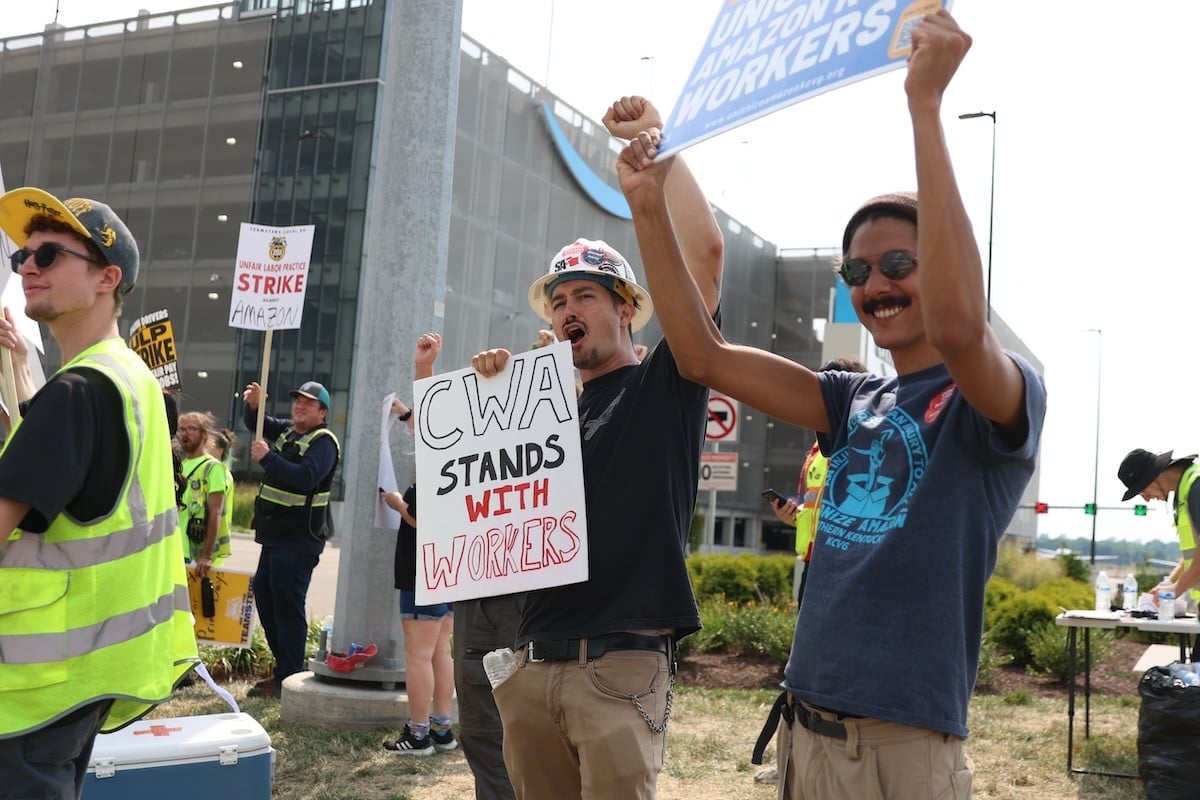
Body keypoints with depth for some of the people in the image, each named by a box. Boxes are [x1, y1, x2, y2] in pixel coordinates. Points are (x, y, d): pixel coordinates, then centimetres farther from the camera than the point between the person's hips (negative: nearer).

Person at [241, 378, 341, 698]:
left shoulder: (324, 441, -12)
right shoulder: (287, 430, 14)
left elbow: (305, 477, -28)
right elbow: (256, 424, 27)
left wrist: (267, 457, -24)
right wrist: (254, 404, 5)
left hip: (299, 539, -10)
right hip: (276, 534, 10)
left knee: (287, 603, -10)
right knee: (263, 592, 13)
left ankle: (288, 678, -6)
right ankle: (284, 665, 22)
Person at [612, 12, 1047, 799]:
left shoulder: (1005, 397, -8)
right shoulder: (857, 402, 12)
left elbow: (957, 323, -31)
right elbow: (706, 357, 6)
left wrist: (926, 104, -30)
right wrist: (650, 208, -2)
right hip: (804, 726, 7)